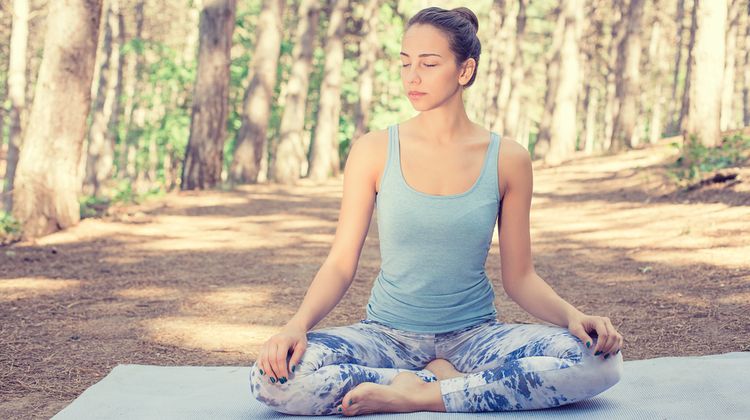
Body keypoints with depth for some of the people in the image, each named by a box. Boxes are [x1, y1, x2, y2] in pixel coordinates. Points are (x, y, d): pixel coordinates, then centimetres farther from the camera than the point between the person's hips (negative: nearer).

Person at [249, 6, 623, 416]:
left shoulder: (507, 159, -1)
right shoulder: (373, 151, -2)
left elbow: (520, 278, 3)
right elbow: (340, 264, -3)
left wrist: (574, 316, -16)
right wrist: (298, 324, -22)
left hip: (474, 333, 1)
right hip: (388, 332, 0)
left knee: (599, 360, -27)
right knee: (273, 376, -29)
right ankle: (450, 382, -15)